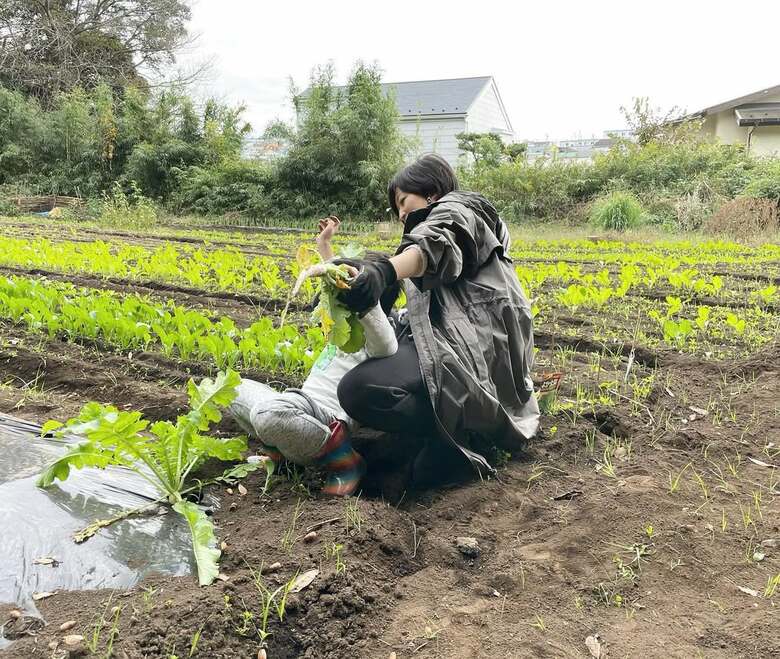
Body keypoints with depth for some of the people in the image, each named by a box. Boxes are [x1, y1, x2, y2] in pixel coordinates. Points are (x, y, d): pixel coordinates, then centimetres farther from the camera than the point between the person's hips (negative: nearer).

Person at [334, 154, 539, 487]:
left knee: (358, 391, -27)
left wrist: (384, 270, -42)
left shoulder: (456, 209, 5)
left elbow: (435, 244, -21)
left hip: (475, 346, -11)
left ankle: (467, 427, -13)